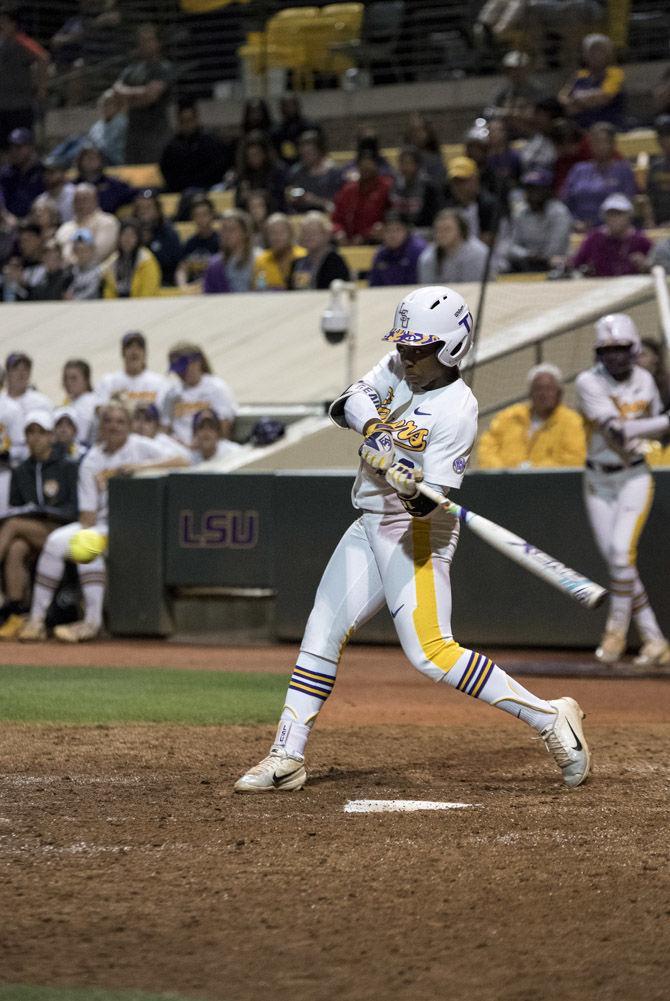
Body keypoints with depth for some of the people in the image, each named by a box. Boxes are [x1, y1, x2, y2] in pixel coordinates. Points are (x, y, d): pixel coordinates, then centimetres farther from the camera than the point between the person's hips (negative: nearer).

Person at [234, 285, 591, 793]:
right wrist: (374, 428, -26)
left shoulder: (457, 411, -19)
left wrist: (414, 489, -42)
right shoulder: (399, 368, 4)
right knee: (322, 632, 6)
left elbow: (429, 503, -22)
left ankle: (549, 717, -15)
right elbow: (349, 402, -8)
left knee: (429, 650, -18)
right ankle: (287, 759, 11)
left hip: (416, 530, -8)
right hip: (370, 526, 8)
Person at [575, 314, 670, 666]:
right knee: (617, 561, -2)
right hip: (598, 481, 0)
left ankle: (617, 630, -3)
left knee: (622, 551, -19)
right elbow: (617, 431, -26)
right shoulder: (589, 383, -14)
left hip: (634, 478, 1)